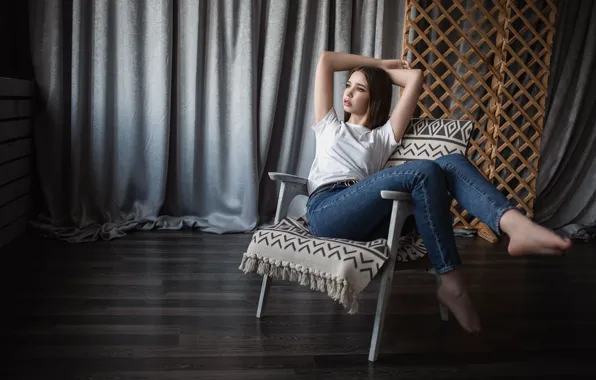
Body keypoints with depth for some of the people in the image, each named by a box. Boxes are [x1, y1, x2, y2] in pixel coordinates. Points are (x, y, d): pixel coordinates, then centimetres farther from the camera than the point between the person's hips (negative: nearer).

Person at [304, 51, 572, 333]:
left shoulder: (384, 136, 29)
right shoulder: (329, 126, 27)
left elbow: (415, 78, 24)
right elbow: (325, 60, 24)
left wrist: (382, 73, 38)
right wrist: (379, 64, 30)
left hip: (367, 218, 3)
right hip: (326, 212, -3)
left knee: (452, 163, -19)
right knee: (424, 171, -27)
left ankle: (515, 224, -44)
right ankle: (451, 283, -27)